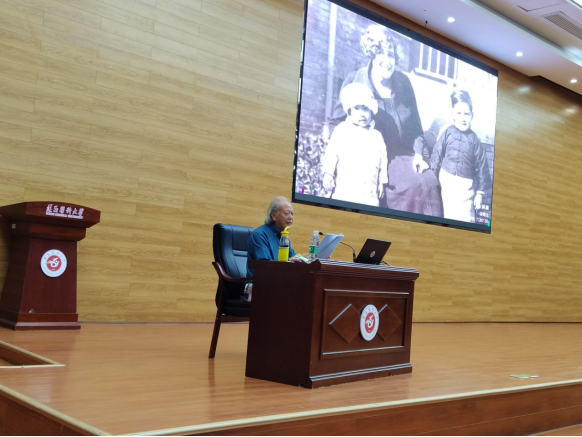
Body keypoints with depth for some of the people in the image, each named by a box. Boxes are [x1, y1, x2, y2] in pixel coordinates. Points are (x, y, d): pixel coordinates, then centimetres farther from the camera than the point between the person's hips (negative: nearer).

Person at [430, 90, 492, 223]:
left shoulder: (474, 139, -4)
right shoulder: (448, 133, -4)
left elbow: (481, 167, -1)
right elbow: (437, 155, 2)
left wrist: (480, 192, -1)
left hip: (465, 185, -1)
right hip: (447, 180, 1)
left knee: (465, 218, -3)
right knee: (449, 215, 12)